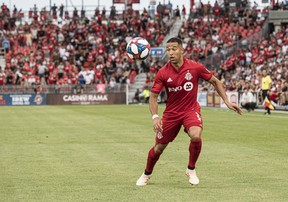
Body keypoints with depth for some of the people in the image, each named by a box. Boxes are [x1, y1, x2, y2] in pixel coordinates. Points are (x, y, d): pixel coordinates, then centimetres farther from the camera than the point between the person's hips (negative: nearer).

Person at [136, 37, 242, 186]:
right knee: (159, 147, 6)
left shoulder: (195, 67, -14)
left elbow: (215, 81, 2)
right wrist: (155, 117, -21)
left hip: (191, 110, -1)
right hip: (171, 112, 1)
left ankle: (191, 169, -5)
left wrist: (226, 101, -3)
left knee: (195, 136, -31)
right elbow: (153, 96, -6)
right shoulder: (163, 73, -12)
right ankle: (147, 174, 37)